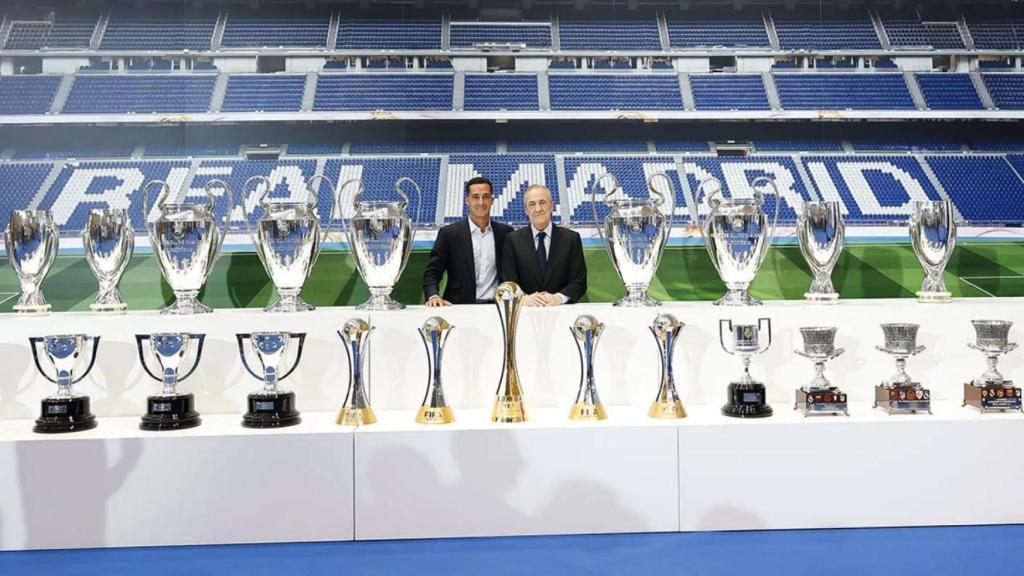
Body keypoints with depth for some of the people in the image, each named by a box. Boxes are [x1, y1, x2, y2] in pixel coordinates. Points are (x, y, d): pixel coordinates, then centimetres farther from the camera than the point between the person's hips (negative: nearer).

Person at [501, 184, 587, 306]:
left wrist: (559, 298, -17)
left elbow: (579, 282, 2)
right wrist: (523, 298, -20)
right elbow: (509, 283, 1)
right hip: (526, 311, 0)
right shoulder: (513, 240, 6)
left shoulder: (571, 239, 5)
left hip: (561, 310, 0)